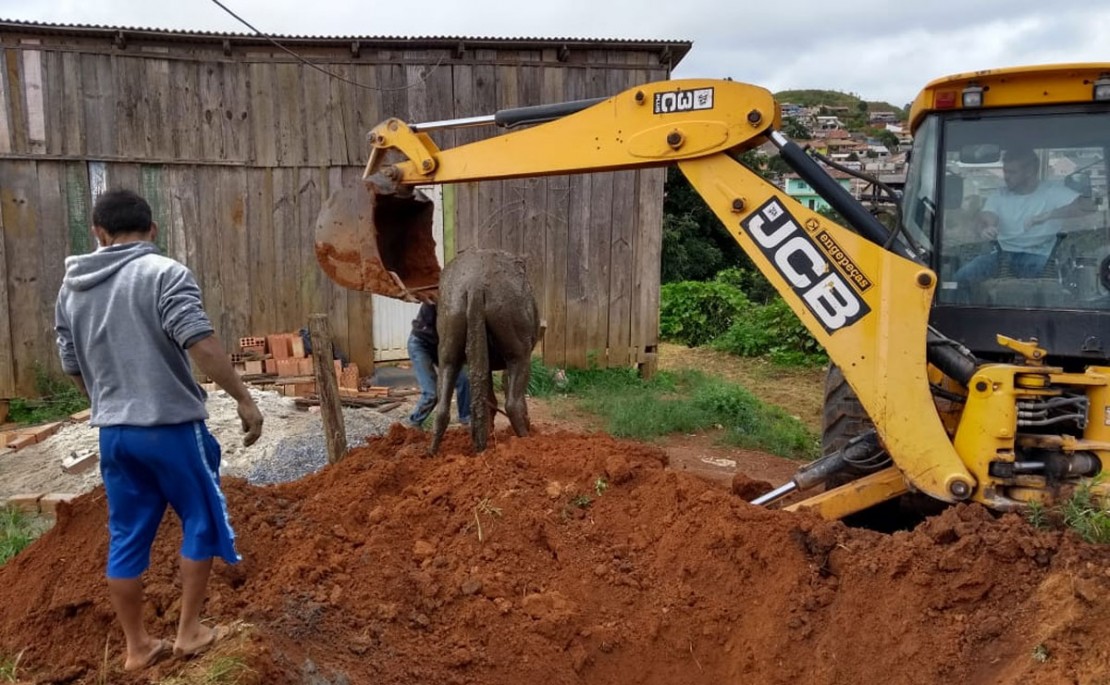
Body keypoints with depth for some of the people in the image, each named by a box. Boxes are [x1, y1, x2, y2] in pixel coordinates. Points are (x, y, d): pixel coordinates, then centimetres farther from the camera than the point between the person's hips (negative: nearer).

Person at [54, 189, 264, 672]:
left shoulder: (72, 286, 9)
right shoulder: (164, 274, -12)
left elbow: (72, 366, 16)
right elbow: (202, 346, -22)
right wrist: (244, 400, -14)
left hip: (112, 432, 6)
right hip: (171, 426, -6)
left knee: (126, 537, 14)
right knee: (201, 522, 12)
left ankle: (137, 647, 25)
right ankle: (189, 631, 20)